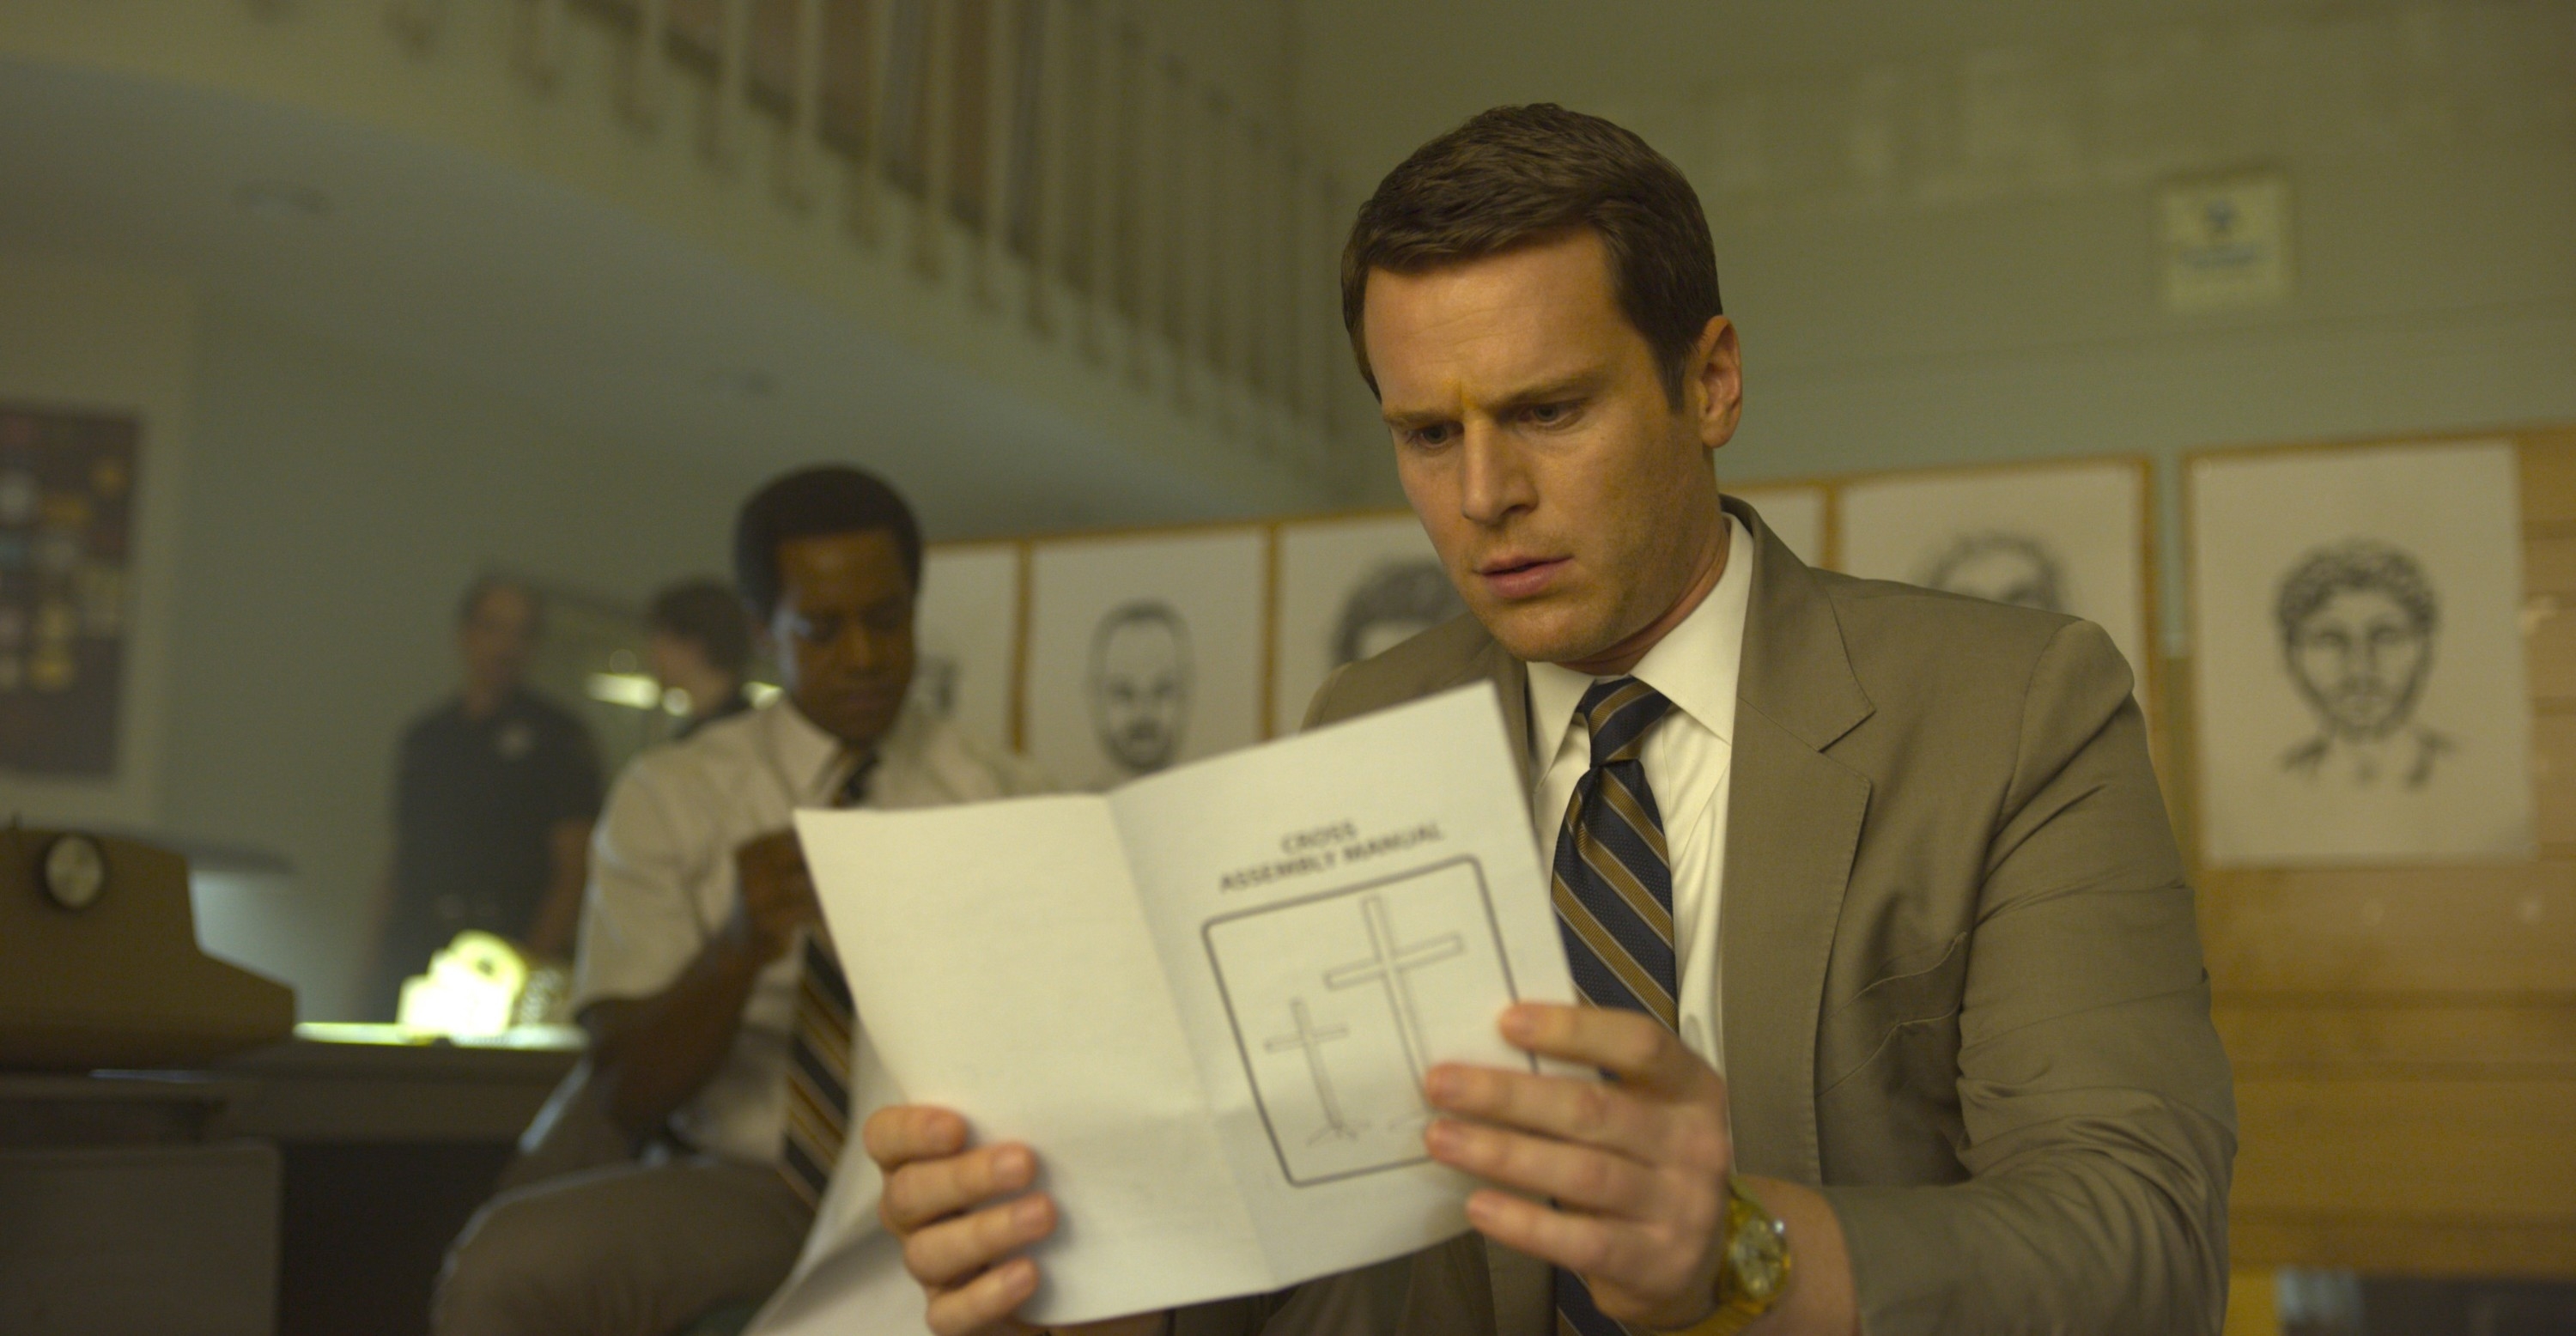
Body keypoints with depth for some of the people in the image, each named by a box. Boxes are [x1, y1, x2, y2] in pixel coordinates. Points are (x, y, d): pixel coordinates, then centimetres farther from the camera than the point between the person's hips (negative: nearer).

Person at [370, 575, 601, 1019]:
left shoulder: (557, 735, 4)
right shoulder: (423, 736, 19)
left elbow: (575, 870, -3)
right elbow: (399, 860, 19)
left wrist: (534, 960, -14)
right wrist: (379, 955, 9)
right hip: (412, 957, 4)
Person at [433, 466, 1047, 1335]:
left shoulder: (1001, 800, 9)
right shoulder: (668, 799, 5)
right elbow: (625, 1101, -3)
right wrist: (740, 945, -23)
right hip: (729, 1183, 0)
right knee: (507, 1266, -31)